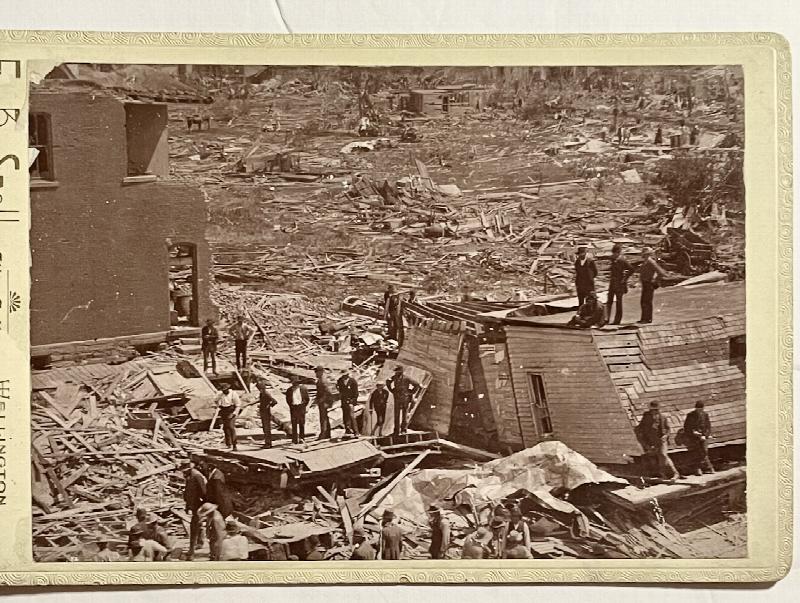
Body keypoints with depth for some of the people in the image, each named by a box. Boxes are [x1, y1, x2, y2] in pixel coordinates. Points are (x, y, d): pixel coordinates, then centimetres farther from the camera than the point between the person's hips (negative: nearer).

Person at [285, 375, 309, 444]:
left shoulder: (303, 389, 1)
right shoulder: (289, 390, 4)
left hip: (301, 407, 0)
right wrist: (291, 406, 3)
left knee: (301, 423, 5)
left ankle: (301, 437, 16)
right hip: (293, 407, 0)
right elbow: (288, 400, 12)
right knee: (294, 424, -1)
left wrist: (304, 406, 1)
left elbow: (307, 398, 6)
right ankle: (295, 439, 1)